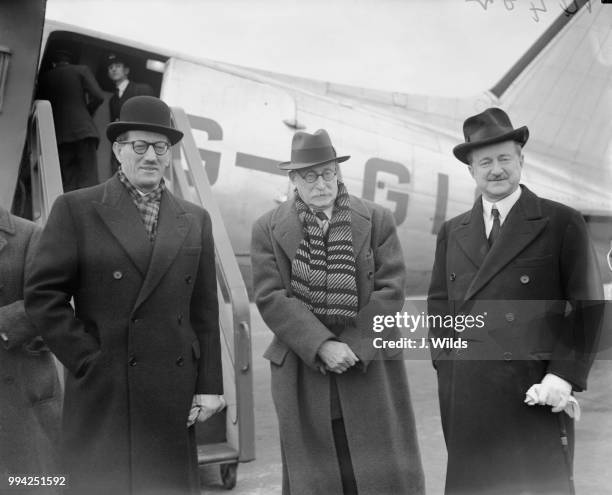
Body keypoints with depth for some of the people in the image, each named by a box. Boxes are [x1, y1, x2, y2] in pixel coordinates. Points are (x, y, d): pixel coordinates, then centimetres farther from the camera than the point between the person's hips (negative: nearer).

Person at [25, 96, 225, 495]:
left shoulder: (195, 220, 10)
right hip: (103, 394, -3)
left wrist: (209, 385, 4)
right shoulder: (77, 209, 0)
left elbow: (205, 311, 8)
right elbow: (43, 294, -3)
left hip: (175, 398, 3)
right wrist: (89, 362, -7)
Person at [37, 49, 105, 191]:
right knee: (88, 179, -8)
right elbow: (98, 96, -2)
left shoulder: (44, 77, 17)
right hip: (83, 129, -3)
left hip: (58, 135, 3)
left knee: (67, 184, 4)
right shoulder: (81, 70, 9)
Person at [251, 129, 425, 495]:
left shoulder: (378, 220, 4)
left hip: (371, 372, 0)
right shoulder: (268, 229, 3)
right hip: (301, 375, 0)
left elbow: (391, 290, -3)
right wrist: (322, 346, -17)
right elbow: (271, 298, -6)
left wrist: (352, 347, -13)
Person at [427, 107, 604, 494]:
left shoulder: (562, 223, 0)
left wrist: (564, 375, -11)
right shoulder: (452, 232, 12)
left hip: (535, 392, -3)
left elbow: (587, 307, -2)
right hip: (464, 397, 4)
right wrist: (448, 363, 5)